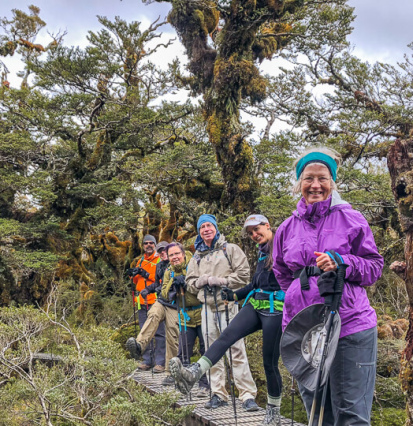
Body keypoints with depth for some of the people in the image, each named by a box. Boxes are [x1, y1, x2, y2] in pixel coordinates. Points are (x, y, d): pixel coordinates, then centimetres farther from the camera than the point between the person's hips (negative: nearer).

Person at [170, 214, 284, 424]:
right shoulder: (263, 252, 19)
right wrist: (235, 295, 18)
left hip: (275, 310, -6)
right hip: (254, 305, 6)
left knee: (270, 361, 1)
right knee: (227, 336, -17)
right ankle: (193, 373, -30)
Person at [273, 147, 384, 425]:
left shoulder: (351, 219, 0)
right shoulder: (287, 228, 9)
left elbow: (375, 267, 1)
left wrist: (341, 263, -16)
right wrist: (302, 291, 6)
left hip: (349, 327, -3)